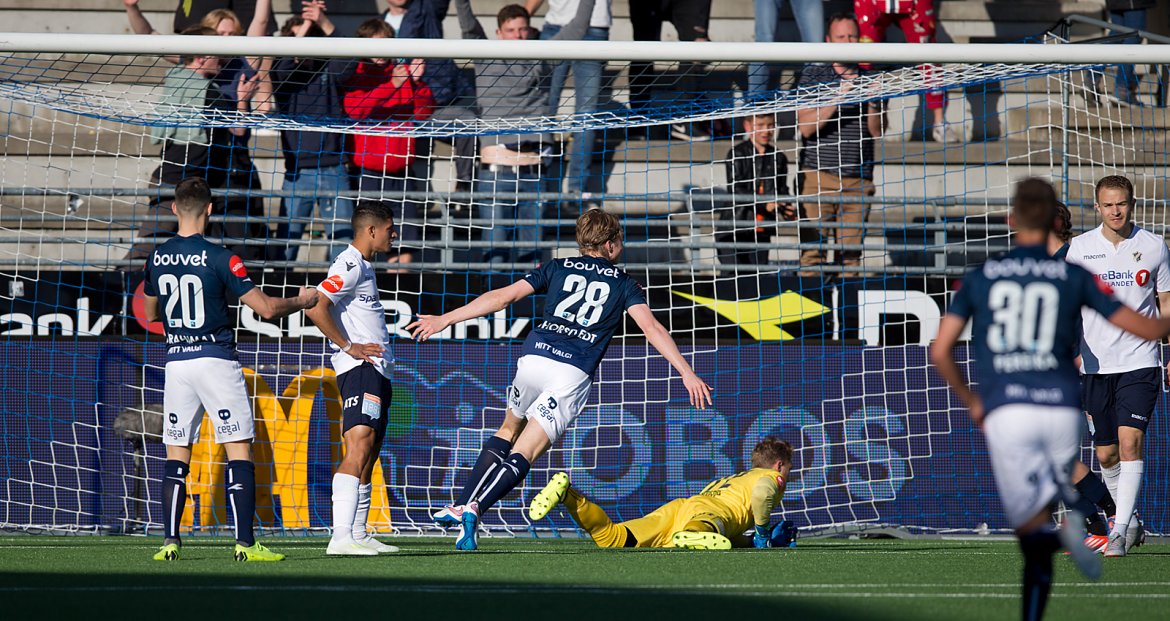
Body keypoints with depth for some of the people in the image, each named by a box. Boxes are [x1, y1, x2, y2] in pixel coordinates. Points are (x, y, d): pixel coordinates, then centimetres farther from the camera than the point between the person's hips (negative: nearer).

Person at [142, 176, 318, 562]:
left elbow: (150, 314, 20)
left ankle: (170, 541, 2)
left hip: (176, 362, 4)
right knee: (240, 450, -1)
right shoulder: (218, 258, -11)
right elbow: (267, 309, -11)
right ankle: (244, 542, -7)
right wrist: (303, 301, 7)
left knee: (176, 453, 10)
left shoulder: (157, 259, 4)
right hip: (216, 360, -4)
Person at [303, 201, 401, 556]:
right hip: (359, 368, -11)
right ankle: (341, 538, -28)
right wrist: (348, 347, -18)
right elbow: (315, 307, -22)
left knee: (369, 456, 11)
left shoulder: (363, 267, 22)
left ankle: (359, 535, 15)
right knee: (358, 450, -20)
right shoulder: (349, 266, -11)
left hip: (377, 371, 11)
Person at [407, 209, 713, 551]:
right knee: (522, 455, -3)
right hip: (574, 374, -2)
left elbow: (503, 296, 10)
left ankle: (463, 505, 14)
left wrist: (445, 319, 10)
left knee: (509, 430, 26)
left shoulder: (558, 268, 17)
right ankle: (475, 509, -25)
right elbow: (651, 328, 2)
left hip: (534, 357, 2)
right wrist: (687, 373, -1)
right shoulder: (624, 283, 14)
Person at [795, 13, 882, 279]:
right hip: (819, 175, -3)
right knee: (813, 252, -9)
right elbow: (805, 126, -6)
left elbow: (878, 132, 11)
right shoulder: (813, 75, 6)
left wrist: (873, 104, -8)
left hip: (858, 179, 3)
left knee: (851, 254, -2)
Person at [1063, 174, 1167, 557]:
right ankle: (1129, 516, 31)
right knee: (1106, 454, 8)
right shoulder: (1080, 248, 3)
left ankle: (1119, 533, -19)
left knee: (1130, 442, -17)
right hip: (1095, 365, 2)